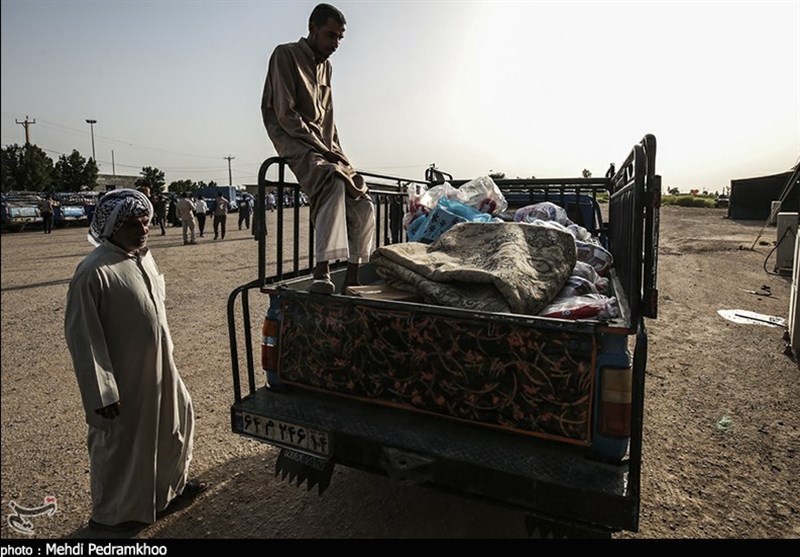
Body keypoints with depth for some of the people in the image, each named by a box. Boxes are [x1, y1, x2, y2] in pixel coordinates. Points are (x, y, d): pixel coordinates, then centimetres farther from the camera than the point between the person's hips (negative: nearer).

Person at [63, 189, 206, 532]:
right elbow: (81, 335, -21)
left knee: (177, 419, 22)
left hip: (159, 367, 8)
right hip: (122, 378, -8)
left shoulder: (144, 257, 3)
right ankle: (109, 515, 35)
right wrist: (101, 393, -20)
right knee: (119, 445, 11)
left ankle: (171, 485, 46)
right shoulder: (94, 272, -22)